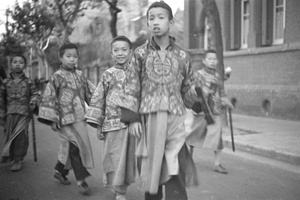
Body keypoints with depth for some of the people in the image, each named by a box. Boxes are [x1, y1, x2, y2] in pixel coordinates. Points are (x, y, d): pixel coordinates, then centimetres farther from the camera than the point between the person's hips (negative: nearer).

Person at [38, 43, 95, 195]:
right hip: (65, 119, -5)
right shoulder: (57, 77, -5)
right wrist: (52, 120, -8)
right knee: (75, 147, -10)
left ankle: (60, 171, 35)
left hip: (80, 118, 5)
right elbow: (49, 98, -5)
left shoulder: (80, 75, 10)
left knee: (69, 147, 14)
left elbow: (91, 93, 14)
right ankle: (81, 180, -3)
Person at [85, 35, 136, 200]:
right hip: (113, 124, -1)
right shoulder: (108, 75, 3)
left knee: (129, 158, 8)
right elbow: (98, 100, 5)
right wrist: (98, 125, 1)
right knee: (115, 159, -1)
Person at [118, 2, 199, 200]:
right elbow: (131, 89, 4)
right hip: (148, 118, 1)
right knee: (150, 173, 10)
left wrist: (197, 92, -7)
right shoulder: (140, 53, 5)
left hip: (175, 119, 0)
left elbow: (188, 90, 13)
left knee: (175, 173, -7)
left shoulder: (182, 55, 7)